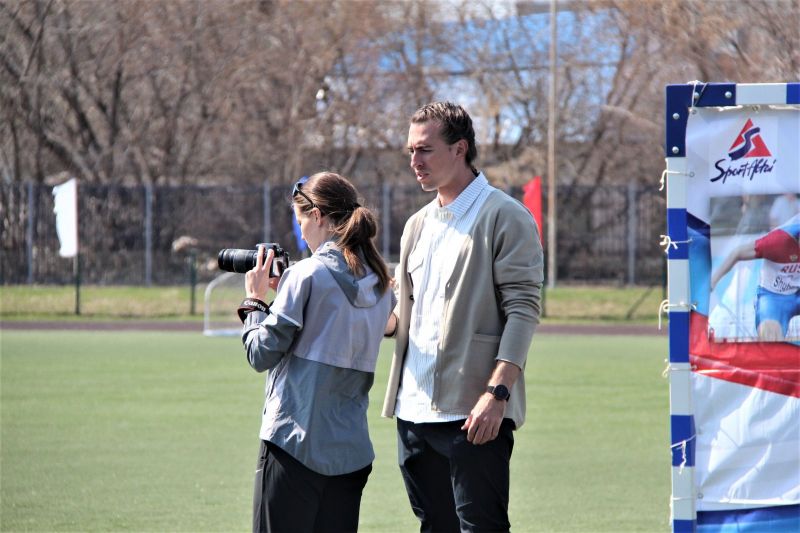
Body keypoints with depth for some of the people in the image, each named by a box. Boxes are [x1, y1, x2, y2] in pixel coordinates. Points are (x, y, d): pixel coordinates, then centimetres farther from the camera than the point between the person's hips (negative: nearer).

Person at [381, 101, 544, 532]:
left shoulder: (505, 217, -5)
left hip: (473, 412, -8)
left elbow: (522, 310, -11)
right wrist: (388, 320, 1)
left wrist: (497, 392, -21)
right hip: (415, 411, 8)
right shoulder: (417, 226, 19)